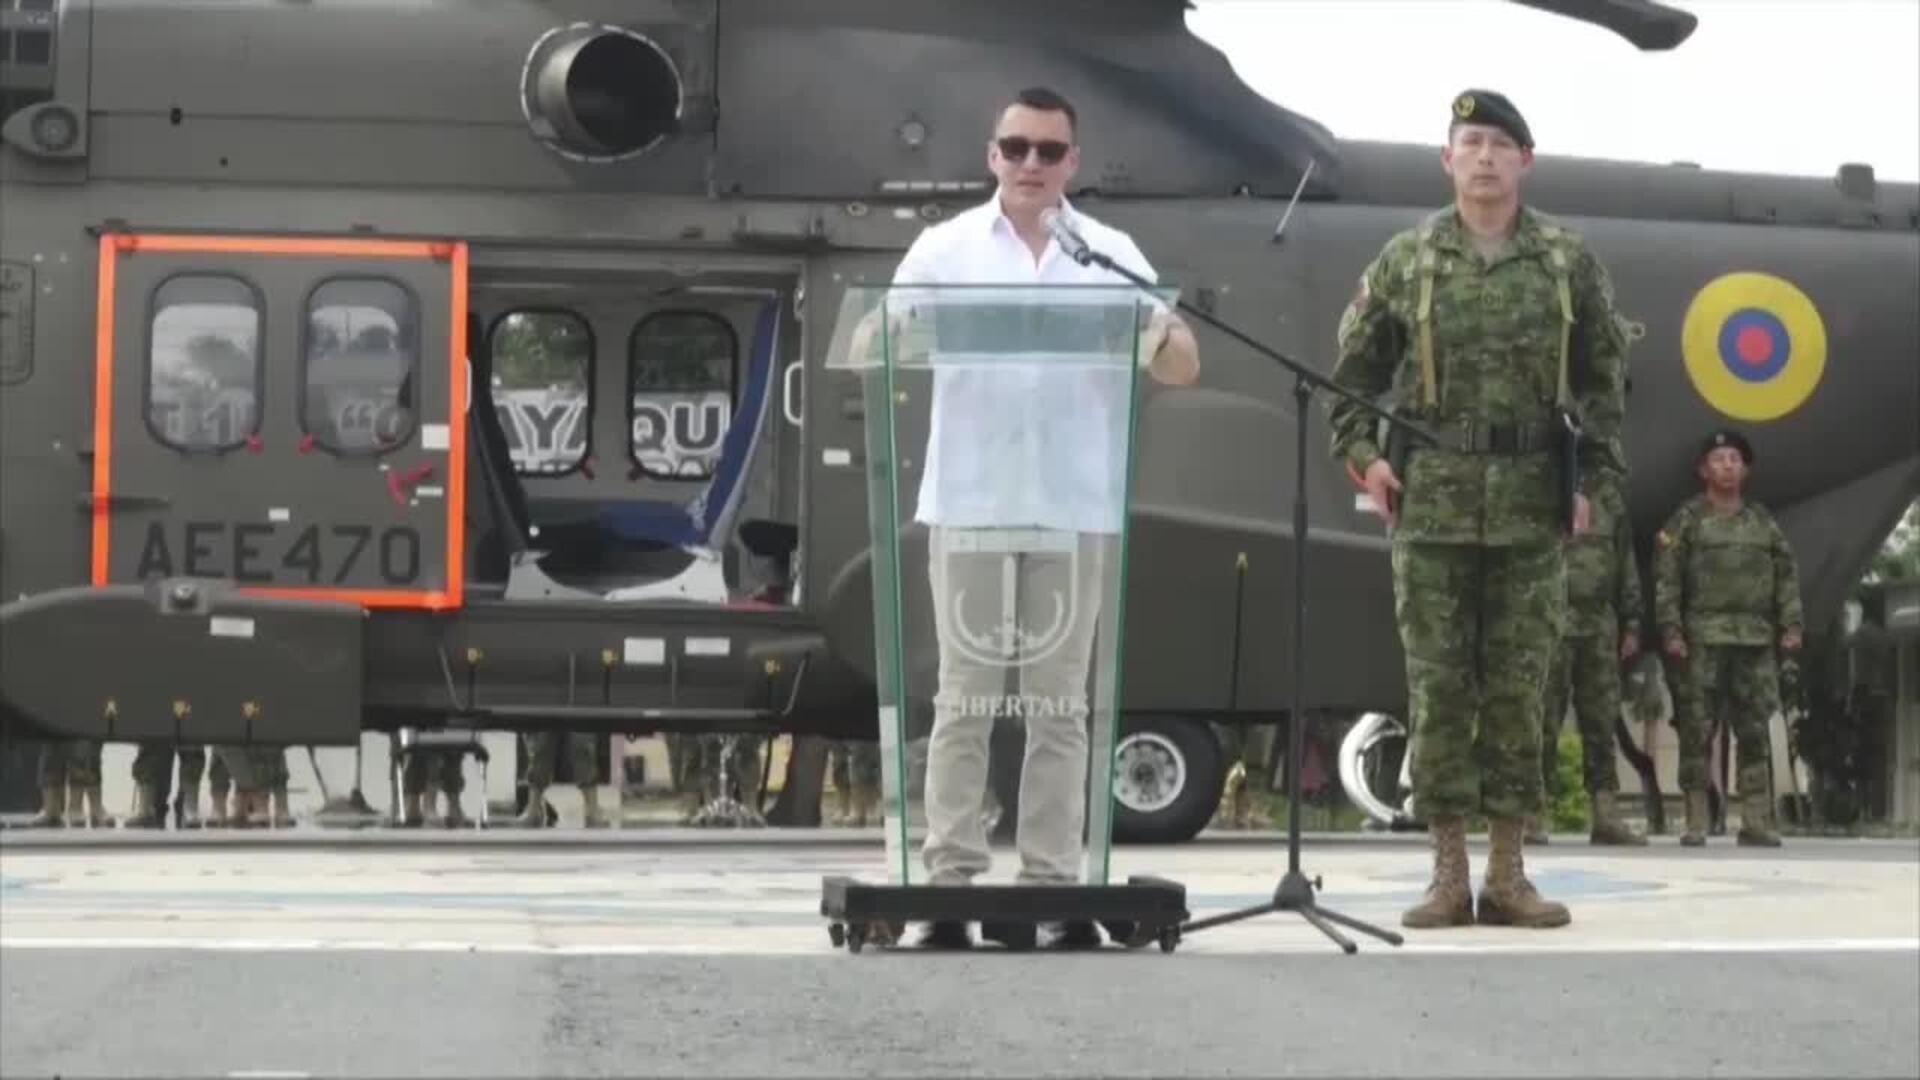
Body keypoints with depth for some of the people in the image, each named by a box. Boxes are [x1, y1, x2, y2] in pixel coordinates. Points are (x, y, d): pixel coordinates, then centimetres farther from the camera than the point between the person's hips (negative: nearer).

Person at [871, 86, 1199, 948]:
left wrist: (1156, 337, -17)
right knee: (965, 698, 1)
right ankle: (952, 879, 3)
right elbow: (872, 346, 2)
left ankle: (1052, 883, 7)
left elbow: (1185, 369, 6)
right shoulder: (945, 247, 7)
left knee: (1058, 705, 4)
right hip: (969, 502, -1)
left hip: (1073, 506, 1)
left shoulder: (1112, 253, 10)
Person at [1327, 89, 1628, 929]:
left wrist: (1593, 473, 2)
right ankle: (1448, 874, 6)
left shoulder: (1569, 262, 6)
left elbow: (1603, 376, 10)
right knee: (1437, 687, 1)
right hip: (1430, 502, 0)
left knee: (1518, 688, 3)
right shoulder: (1405, 260, 4)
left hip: (1532, 507, 1)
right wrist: (1363, 455, -2)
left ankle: (1507, 873, 8)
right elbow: (1354, 368, 10)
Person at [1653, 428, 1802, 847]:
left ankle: (1756, 822, 3)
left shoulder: (1762, 520, 15)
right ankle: (1695, 822, -1)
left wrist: (1791, 624, 3)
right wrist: (1670, 630, -10)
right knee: (1695, 728, -4)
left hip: (1755, 639, 3)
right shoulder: (1687, 519, 4)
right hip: (1702, 639, -3)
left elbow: (1786, 574, 14)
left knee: (1755, 730, 1)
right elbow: (1666, 579, -1)